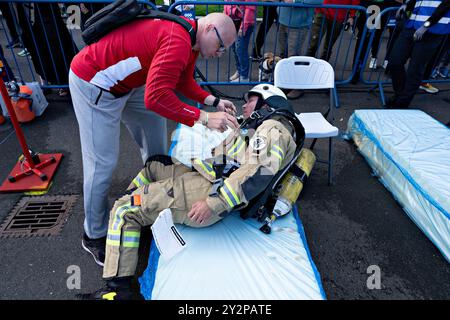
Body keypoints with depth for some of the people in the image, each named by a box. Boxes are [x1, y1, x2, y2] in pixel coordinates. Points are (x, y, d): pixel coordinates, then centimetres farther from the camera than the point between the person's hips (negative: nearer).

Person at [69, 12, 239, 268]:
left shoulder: (190, 38, 3)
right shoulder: (178, 41, -29)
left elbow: (183, 82, 10)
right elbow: (156, 97, -38)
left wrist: (214, 101, -2)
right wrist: (204, 118, -34)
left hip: (127, 83, 10)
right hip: (94, 83, -10)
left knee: (155, 126, 15)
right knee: (103, 162, -7)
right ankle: (94, 236, 12)